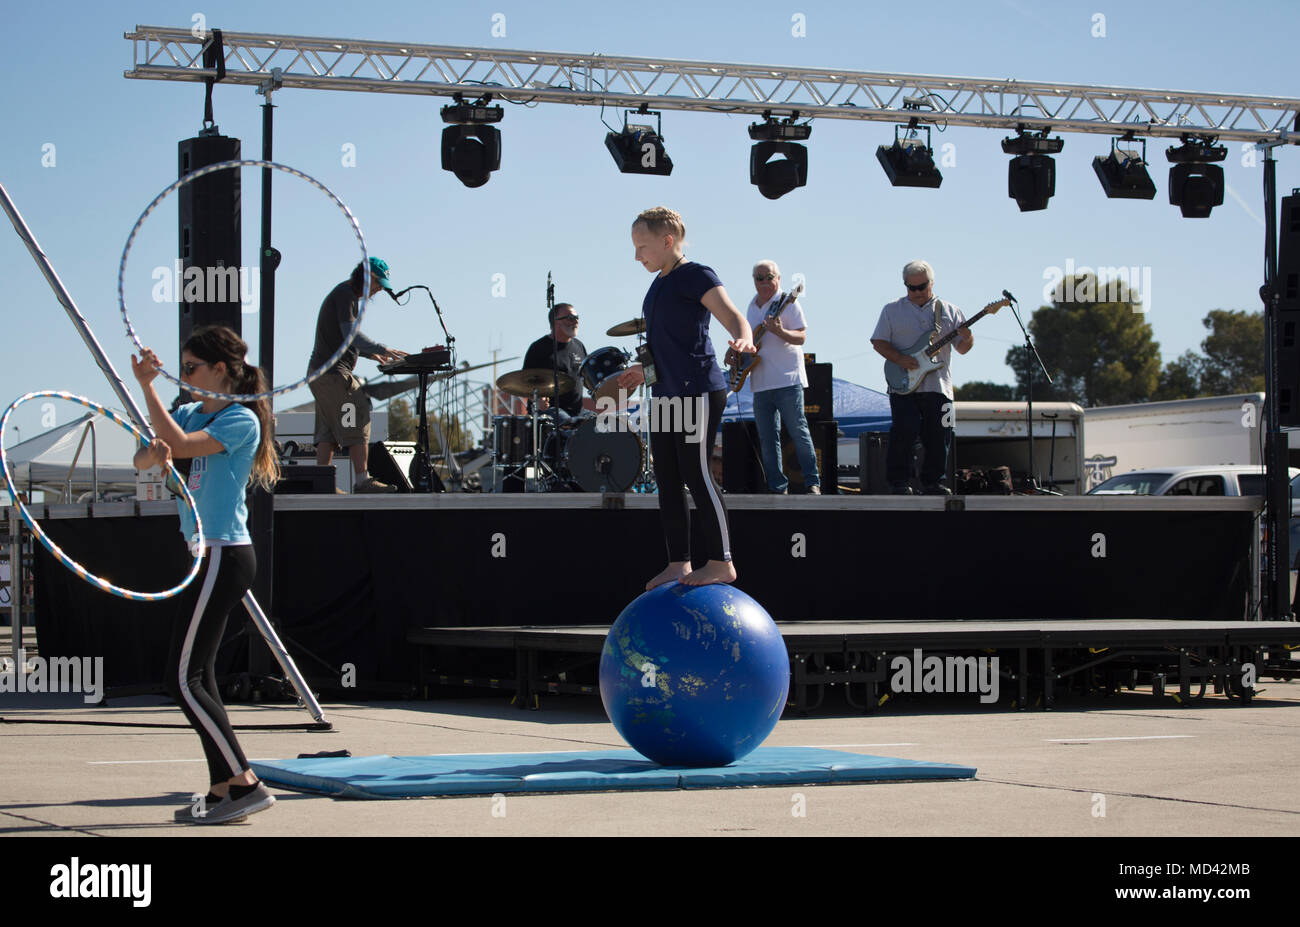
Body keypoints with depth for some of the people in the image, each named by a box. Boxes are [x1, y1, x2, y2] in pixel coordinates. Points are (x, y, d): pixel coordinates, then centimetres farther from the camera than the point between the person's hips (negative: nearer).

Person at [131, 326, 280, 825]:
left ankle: (245, 785, -11)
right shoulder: (190, 413, 15)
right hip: (204, 556, 9)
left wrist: (147, 386, -19)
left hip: (223, 555, -9)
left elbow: (181, 444, -24)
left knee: (183, 680, -11)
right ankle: (222, 789, 12)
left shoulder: (241, 420, -11)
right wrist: (153, 452, -16)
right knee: (197, 676, 9)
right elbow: (144, 458, 7)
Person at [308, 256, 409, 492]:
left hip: (320, 372, 11)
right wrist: (382, 349, -22)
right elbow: (350, 334, -20)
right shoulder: (344, 294, -9)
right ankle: (363, 481, -16)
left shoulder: (346, 294, 24)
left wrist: (370, 354, 16)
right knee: (358, 422, -12)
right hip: (333, 372, -11)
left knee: (329, 432, 7)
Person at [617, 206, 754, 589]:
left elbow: (734, 316, -20)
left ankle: (721, 561, -3)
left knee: (696, 474, -9)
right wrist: (645, 370, 42)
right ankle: (678, 564, 13)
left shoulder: (696, 276, -7)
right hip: (665, 395, 9)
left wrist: (743, 339, -41)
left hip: (698, 390, -9)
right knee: (667, 480, 8)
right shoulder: (659, 284, 19)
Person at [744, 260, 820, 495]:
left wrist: (780, 332, -28)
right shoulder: (752, 306, 17)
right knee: (767, 440, 4)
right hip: (760, 384, 6)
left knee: (798, 432, -6)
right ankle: (777, 487, 8)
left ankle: (812, 483, 0)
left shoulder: (787, 303, -4)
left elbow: (801, 337, -11)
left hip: (788, 380, -6)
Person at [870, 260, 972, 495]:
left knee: (939, 436, 1)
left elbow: (962, 348, 11)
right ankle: (898, 482, -4)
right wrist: (900, 359, -11)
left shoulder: (949, 311, 11)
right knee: (904, 432, -14)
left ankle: (933, 482, 16)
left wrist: (967, 340, -13)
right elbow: (878, 342, 4)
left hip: (938, 386, 2)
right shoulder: (892, 310, 8)